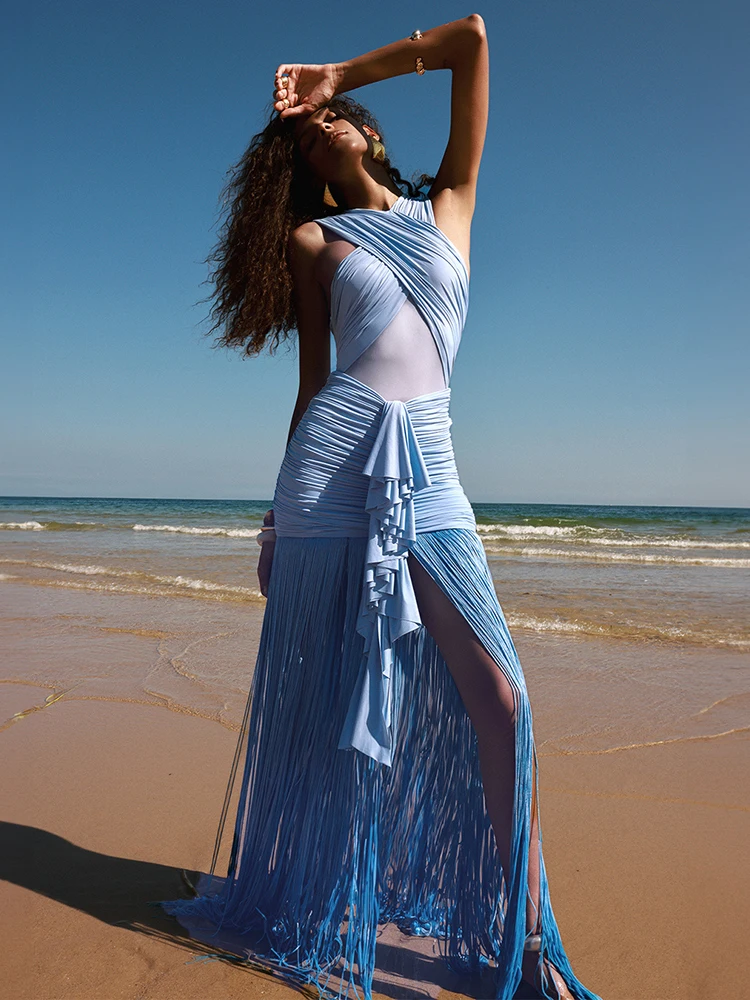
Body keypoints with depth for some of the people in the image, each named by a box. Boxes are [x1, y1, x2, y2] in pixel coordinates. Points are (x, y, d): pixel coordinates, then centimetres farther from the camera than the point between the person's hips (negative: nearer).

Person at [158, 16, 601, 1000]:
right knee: (324, 699, 6)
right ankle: (306, 907, 27)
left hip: (430, 476, 1)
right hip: (336, 467, -1)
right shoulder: (312, 240, 15)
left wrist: (338, 73, 23)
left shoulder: (449, 206, 19)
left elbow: (471, 38, 19)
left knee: (499, 696, -7)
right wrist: (284, 508, 6)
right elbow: (312, 380, 10)